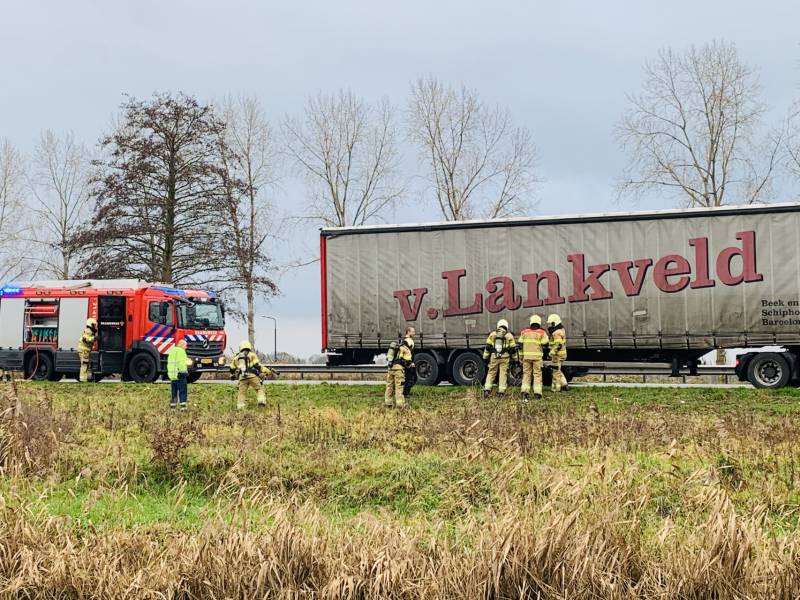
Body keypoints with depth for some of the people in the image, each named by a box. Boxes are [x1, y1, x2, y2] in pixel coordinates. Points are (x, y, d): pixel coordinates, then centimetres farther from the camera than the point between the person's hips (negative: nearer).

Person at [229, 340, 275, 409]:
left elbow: (232, 369, 29)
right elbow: (258, 366, -2)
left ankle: (240, 407, 0)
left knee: (242, 392, 9)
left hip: (242, 377, 3)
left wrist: (232, 375, 50)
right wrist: (269, 371, -1)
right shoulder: (252, 355, 10)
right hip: (252, 375, -3)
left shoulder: (236, 357, 21)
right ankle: (261, 400, -17)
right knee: (259, 389, 4)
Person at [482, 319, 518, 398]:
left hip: (494, 357, 1)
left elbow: (488, 347, 5)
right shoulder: (509, 336, 5)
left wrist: (485, 357, 8)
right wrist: (514, 359, 14)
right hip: (505, 358, -1)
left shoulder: (493, 334, 7)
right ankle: (501, 391, -1)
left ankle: (487, 389, -5)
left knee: (491, 373, 7)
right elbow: (513, 349, 6)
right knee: (503, 374, 3)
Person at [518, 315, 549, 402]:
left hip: (526, 356, 2)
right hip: (537, 356, -2)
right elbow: (545, 344, -8)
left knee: (526, 374, 7)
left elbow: (520, 344, 5)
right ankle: (537, 393, 3)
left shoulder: (524, 332, 7)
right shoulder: (542, 333, -1)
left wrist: (521, 356, 12)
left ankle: (525, 391, -5)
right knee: (537, 374, 5)